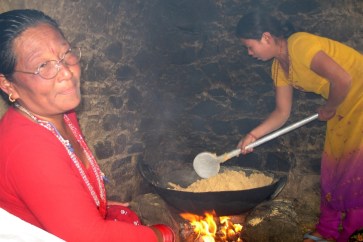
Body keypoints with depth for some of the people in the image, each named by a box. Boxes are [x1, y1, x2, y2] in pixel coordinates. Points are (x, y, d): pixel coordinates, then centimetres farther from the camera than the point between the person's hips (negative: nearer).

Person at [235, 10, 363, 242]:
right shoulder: (280, 66, 2)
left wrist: (329, 109, -15)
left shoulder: (299, 44, -26)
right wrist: (253, 135, -3)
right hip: (343, 109, 9)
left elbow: (343, 79, -32)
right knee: (332, 168, 10)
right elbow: (282, 112, 6)